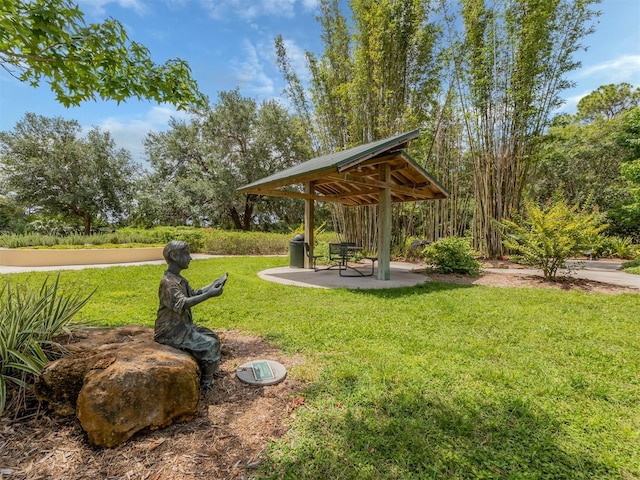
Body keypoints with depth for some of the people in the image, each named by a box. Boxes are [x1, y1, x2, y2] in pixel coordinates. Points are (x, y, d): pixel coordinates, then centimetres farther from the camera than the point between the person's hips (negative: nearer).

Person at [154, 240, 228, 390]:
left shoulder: (179, 279, 7)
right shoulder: (168, 282, -23)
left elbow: (194, 294, 15)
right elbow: (182, 304, -35)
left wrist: (213, 285, 2)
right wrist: (209, 295, -38)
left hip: (183, 326, 9)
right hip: (171, 331, -9)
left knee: (213, 337, 10)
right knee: (209, 344, -12)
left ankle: (209, 374, 19)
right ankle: (206, 382, 5)